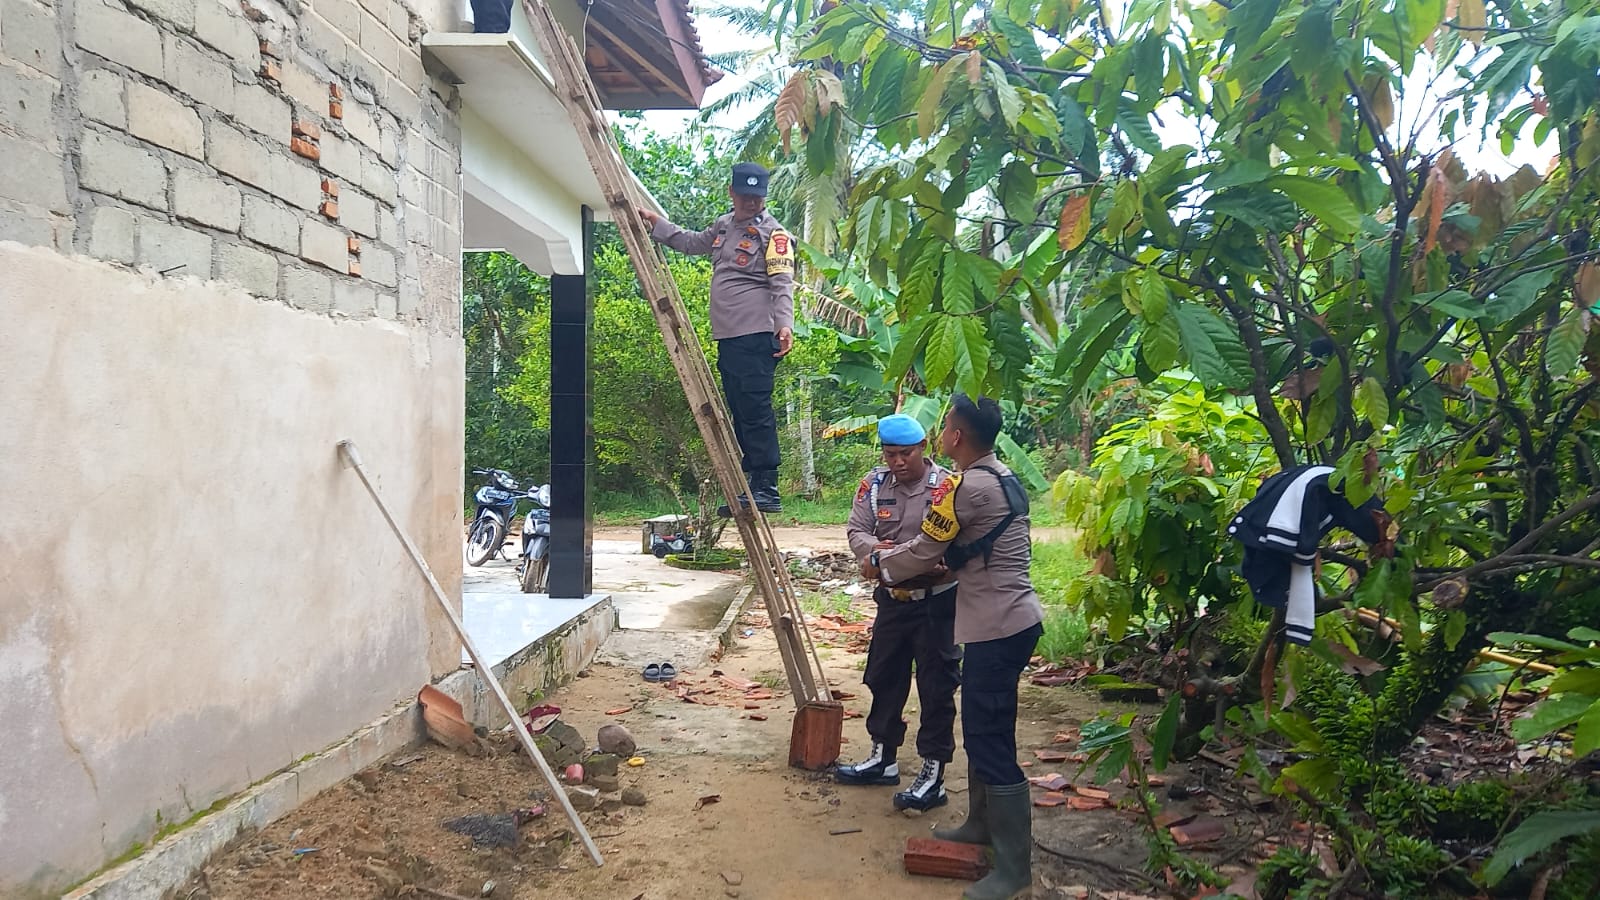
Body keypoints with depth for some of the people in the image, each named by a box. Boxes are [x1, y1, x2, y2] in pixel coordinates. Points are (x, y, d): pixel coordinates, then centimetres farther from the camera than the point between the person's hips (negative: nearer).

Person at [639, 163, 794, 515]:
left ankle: (767, 489, -11)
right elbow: (692, 243, 38)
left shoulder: (773, 233, -5)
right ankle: (748, 488, 15)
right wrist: (655, 223, 36)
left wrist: (785, 323, -29)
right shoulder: (724, 226, 20)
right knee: (739, 413, 9)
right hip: (728, 336, 9)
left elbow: (782, 282, -15)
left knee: (755, 410, -13)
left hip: (757, 336, -9)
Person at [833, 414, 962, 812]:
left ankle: (933, 773, 11)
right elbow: (855, 530, -1)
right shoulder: (873, 485, 1)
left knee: (936, 686, 1)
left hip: (938, 600, -6)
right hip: (892, 597, 6)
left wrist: (939, 565, -35)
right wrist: (873, 547, -23)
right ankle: (883, 757, 33)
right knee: (884, 678, 17)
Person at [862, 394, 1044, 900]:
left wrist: (879, 566, 11)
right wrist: (897, 557, 15)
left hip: (996, 629, -10)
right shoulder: (1004, 479, 12)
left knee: (991, 742, -4)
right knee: (982, 730, 21)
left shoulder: (964, 488, -18)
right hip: (1012, 620, 10)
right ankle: (983, 823, 36)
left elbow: (924, 553, -8)